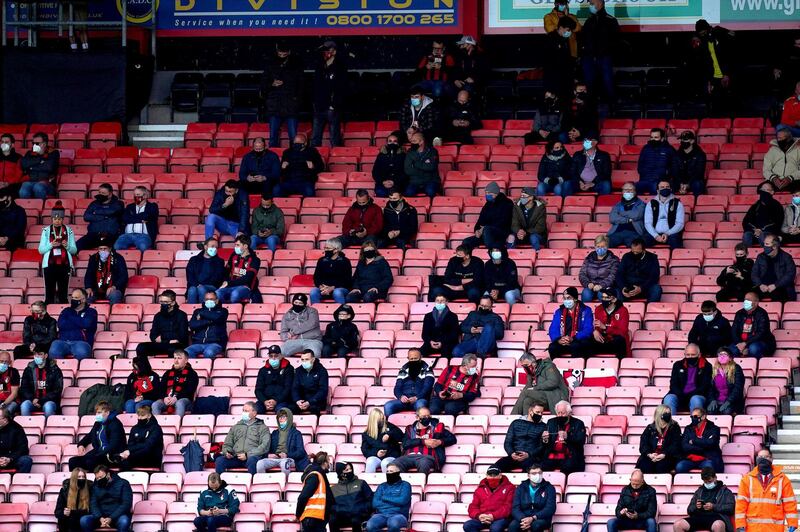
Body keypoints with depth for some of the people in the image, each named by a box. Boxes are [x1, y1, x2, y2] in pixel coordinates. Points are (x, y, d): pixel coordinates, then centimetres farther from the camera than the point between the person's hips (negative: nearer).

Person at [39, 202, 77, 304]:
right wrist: (51, 245, -13)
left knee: (63, 293, -1)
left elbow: (74, 250, 8)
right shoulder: (46, 230, 6)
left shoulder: (68, 230, 7)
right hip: (50, 265, 0)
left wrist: (67, 246, -13)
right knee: (49, 292, -4)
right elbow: (41, 250, 4)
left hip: (64, 265, 0)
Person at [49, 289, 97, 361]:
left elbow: (86, 324, -5)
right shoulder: (66, 311, 25)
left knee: (82, 352, -40)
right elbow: (61, 324, 5)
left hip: (80, 342, -2)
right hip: (63, 342, 2)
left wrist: (71, 318, 9)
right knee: (54, 351, -34)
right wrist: (79, 327, 1)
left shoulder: (91, 312, 17)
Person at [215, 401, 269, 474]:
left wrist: (247, 455, -12)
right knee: (219, 460, -27)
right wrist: (227, 452, 1)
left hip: (252, 456, -4)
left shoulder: (262, 428, 14)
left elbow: (264, 446, 0)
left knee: (252, 460, -41)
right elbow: (227, 444, 27)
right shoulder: (236, 427, 28)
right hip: (235, 457, 4)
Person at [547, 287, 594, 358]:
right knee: (552, 347, -29)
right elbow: (553, 329, 5)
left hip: (579, 342, -3)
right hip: (562, 343, 3)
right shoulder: (559, 312, 13)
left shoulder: (585, 311, 1)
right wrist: (558, 340, -18)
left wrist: (573, 339, -23)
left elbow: (588, 330, -9)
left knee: (575, 346, -38)